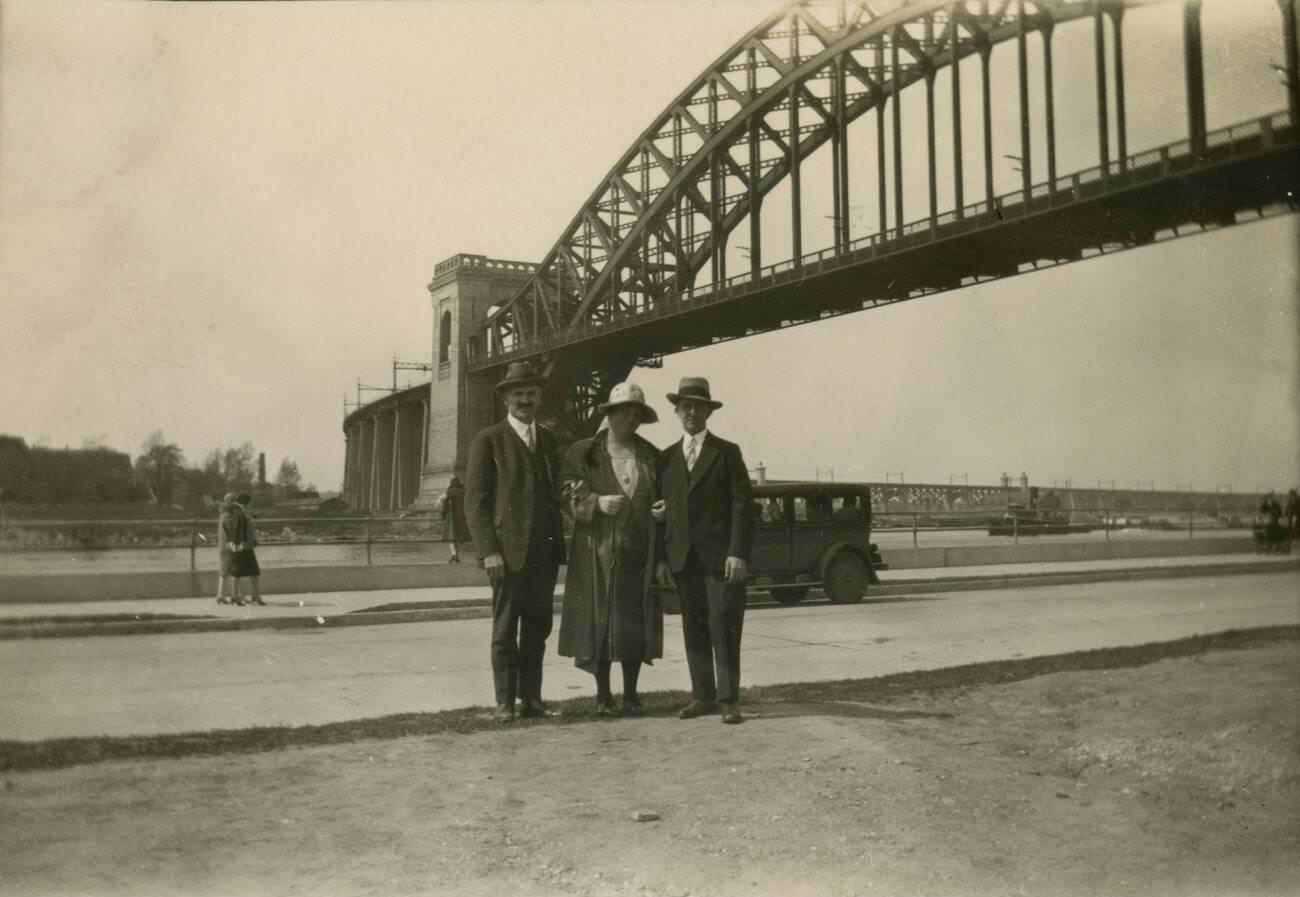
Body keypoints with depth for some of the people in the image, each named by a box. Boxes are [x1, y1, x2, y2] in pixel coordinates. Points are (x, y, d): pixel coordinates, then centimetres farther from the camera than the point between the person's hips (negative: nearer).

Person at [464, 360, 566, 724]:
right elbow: (475, 500, -5)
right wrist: (488, 550, -13)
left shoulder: (549, 440, 16)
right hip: (508, 550, -5)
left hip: (545, 550, 5)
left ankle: (531, 698, 15)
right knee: (505, 629, 1)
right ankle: (504, 702, 8)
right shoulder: (488, 440, 0)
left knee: (537, 628, 7)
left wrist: (561, 542, 9)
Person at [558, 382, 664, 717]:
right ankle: (603, 694, 14)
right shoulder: (582, 452, 3)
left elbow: (663, 497, 18)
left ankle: (631, 693, 17)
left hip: (639, 552, 3)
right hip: (597, 552, -2)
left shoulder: (651, 456, 12)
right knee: (599, 621, 0)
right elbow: (567, 495, -2)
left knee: (635, 624, 4)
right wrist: (597, 503, -16)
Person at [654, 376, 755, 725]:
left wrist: (738, 553, -12)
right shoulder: (666, 457, 14)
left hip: (720, 555, -3)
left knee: (723, 627, -5)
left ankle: (728, 698, 2)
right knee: (694, 628, 6)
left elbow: (742, 504, -3)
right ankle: (702, 695, 14)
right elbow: (662, 509, 13)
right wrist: (661, 557, 5)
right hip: (683, 558, 3)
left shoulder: (727, 453, 4)